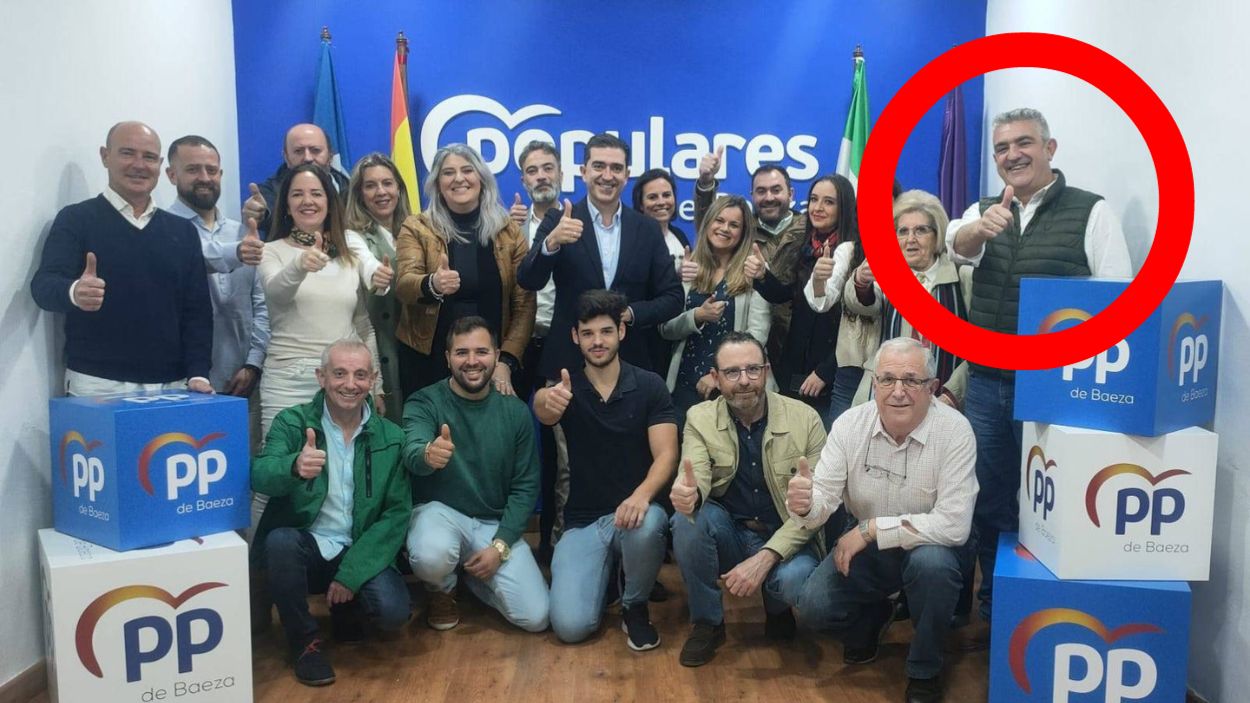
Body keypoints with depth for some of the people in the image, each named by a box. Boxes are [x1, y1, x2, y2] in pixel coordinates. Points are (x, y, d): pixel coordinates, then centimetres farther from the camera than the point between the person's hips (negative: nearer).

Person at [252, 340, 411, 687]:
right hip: (304, 547, 0)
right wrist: (294, 467, -48)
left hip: (358, 552, 1)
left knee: (394, 613, -24)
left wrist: (351, 573, -15)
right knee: (280, 540, -33)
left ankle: (347, 606, 14)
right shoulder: (291, 422, -5)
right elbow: (260, 476, -24)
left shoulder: (391, 437, -2)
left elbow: (397, 514, -5)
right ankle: (304, 640, -7)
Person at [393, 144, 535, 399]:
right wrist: (432, 284, -35)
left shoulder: (509, 231, 2)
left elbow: (524, 303, 1)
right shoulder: (416, 228, 1)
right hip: (428, 358, 0)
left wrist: (506, 361, -9)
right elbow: (403, 285, -13)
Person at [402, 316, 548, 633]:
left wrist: (500, 545, -11)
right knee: (431, 557, -38)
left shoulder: (516, 411, -4)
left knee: (536, 618, -11)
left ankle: (469, 573, 20)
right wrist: (427, 455, -56)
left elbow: (526, 487, 0)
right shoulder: (424, 402, -10)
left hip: (495, 523, 3)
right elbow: (412, 453, -31)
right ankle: (443, 589, 3)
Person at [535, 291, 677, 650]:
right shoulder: (566, 386, 0)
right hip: (583, 521, 1)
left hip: (634, 509, 0)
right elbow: (543, 412, -24)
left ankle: (635, 606, -4)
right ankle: (607, 568, 18)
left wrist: (642, 494, -32)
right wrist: (547, 401, -50)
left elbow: (666, 454, -10)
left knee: (647, 525, -38)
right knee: (570, 625, -18)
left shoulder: (650, 386, -2)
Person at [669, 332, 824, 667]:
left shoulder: (805, 419, -11)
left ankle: (776, 607, 7)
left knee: (797, 580, -33)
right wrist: (688, 493, -49)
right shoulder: (700, 418, -6)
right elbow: (697, 481, -22)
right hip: (729, 535, 2)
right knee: (687, 516, -28)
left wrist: (765, 558, -26)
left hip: (785, 539, -1)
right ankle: (707, 621, -6)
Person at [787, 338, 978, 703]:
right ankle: (872, 617, 21)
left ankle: (925, 671, -6)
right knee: (813, 608, -17)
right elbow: (823, 502, -16)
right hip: (866, 548, 3)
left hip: (929, 547, -2)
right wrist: (804, 504, -41)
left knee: (931, 563, -35)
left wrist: (871, 529, -28)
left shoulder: (955, 431, -23)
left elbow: (953, 525, -28)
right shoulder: (850, 424, -14)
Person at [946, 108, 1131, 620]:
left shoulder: (1091, 211, -3)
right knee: (989, 500, 13)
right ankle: (994, 609, 31)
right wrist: (983, 227, -38)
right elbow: (957, 245, -14)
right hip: (986, 382, 4)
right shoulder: (984, 211, 8)